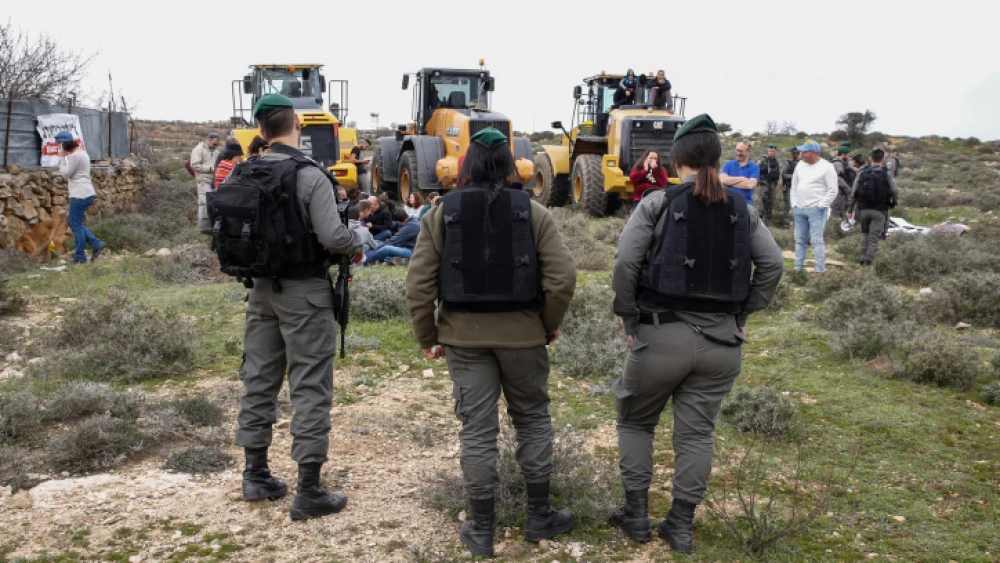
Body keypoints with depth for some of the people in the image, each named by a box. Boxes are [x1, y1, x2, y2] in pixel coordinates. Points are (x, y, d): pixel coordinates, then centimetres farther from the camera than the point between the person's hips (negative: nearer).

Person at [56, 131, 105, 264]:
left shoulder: (75, 155, -15)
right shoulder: (81, 152, 18)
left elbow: (66, 174, -12)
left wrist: (61, 158, -6)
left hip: (80, 194, -10)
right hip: (86, 193, 10)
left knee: (76, 224, -3)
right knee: (72, 222, 16)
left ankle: (80, 257, 4)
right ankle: (96, 244, 11)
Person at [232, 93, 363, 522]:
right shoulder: (310, 175, -16)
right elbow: (333, 236, -21)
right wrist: (357, 245, 0)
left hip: (262, 288, 6)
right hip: (304, 292, -6)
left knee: (259, 379, 14)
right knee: (310, 387, 0)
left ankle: (256, 475, 26)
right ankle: (308, 492, 4)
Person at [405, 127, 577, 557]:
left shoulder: (441, 213, -1)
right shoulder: (533, 212, -4)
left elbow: (419, 285, -4)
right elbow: (562, 277, -9)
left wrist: (428, 338, 7)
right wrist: (550, 326, 6)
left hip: (463, 335, 1)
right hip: (522, 334, 0)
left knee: (477, 429, 8)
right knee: (533, 419, 17)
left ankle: (481, 529, 17)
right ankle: (539, 516, 25)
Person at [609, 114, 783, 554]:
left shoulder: (657, 202, -6)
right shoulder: (741, 208, 6)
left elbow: (625, 264, -12)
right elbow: (772, 265, 5)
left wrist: (629, 319, -2)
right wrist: (743, 313, 12)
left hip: (662, 333, -3)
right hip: (722, 340, 3)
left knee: (635, 420, 17)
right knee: (697, 431, 11)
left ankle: (636, 513, 22)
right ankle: (681, 525, 18)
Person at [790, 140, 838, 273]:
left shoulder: (826, 167, -8)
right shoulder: (800, 165, 10)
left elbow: (832, 191, -9)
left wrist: (820, 206, -12)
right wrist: (794, 205, 10)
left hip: (816, 209, -6)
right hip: (799, 209, 6)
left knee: (816, 241, -9)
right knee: (800, 240, 10)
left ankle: (820, 271, -6)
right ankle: (798, 268, 17)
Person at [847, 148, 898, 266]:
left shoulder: (862, 173, 3)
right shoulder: (887, 174, -4)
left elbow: (853, 192, 2)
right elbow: (895, 192, -4)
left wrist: (850, 210, 8)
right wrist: (893, 204, 16)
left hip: (863, 209, 3)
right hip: (879, 211, -3)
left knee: (866, 235, 20)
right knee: (874, 238, -1)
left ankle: (863, 258, 18)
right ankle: (868, 261, -8)